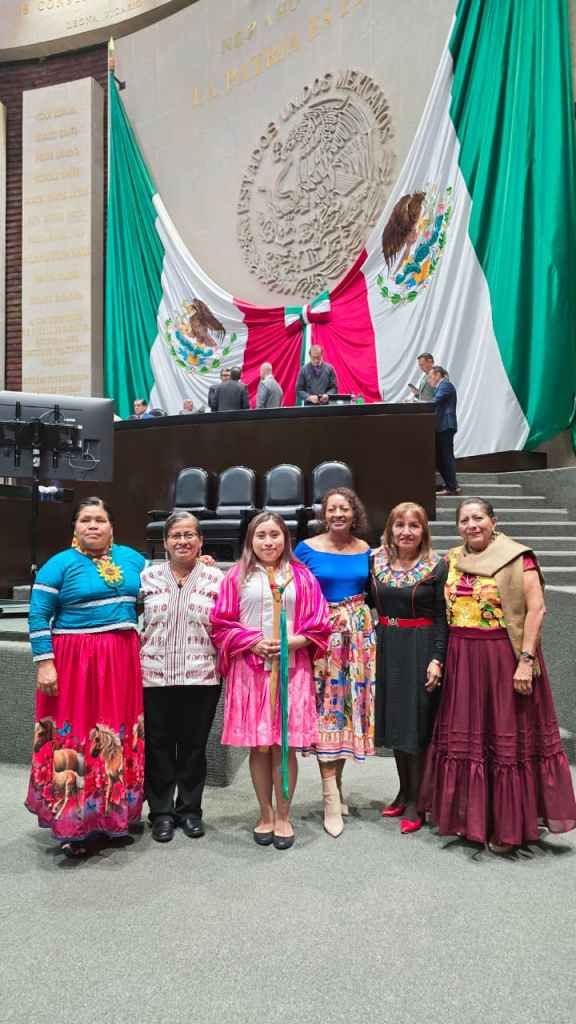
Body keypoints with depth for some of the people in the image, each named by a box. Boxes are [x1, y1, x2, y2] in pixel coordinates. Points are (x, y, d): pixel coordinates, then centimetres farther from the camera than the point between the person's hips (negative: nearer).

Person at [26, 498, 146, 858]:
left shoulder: (132, 558, 10)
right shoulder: (60, 564, -4)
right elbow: (39, 616, -6)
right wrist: (45, 663, -14)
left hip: (124, 660, 5)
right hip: (76, 662, -4)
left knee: (121, 736, 10)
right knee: (76, 735, 1)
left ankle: (117, 815, 25)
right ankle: (75, 824, 12)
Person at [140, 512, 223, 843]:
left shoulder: (215, 578, 2)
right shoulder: (148, 576, 4)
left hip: (201, 677, 0)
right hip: (154, 676, 1)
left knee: (194, 746, 11)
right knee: (158, 746, 9)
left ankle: (190, 809, 28)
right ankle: (161, 812, 25)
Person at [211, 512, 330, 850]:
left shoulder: (301, 577, 7)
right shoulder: (238, 576, 5)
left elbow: (319, 624, 5)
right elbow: (222, 623, 2)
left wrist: (293, 642, -10)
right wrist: (253, 642, -10)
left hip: (291, 669, 0)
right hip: (251, 669, 0)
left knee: (284, 745, 2)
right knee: (258, 745, 6)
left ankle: (283, 817, 17)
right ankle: (266, 814, 22)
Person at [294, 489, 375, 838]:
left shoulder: (365, 550, 7)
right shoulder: (306, 549, -3)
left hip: (359, 635, 3)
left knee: (351, 704, 7)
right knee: (326, 706, -4)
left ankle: (337, 781, 23)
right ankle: (331, 797, 0)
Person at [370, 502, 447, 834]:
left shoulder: (437, 566, -7)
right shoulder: (376, 562, 4)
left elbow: (442, 617, -8)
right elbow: (370, 606, 10)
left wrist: (437, 659, -14)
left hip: (422, 649, -4)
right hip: (387, 648, 4)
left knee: (417, 723, 1)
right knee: (395, 719, 13)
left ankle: (415, 803, 14)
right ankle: (404, 791, 29)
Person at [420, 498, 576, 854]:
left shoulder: (517, 558, -8)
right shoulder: (452, 560, 8)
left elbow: (536, 609, -13)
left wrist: (526, 660, -19)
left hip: (504, 658, -5)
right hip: (462, 661, 5)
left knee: (507, 736, 4)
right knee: (464, 734, 12)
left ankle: (508, 826, 19)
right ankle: (469, 815, 29)